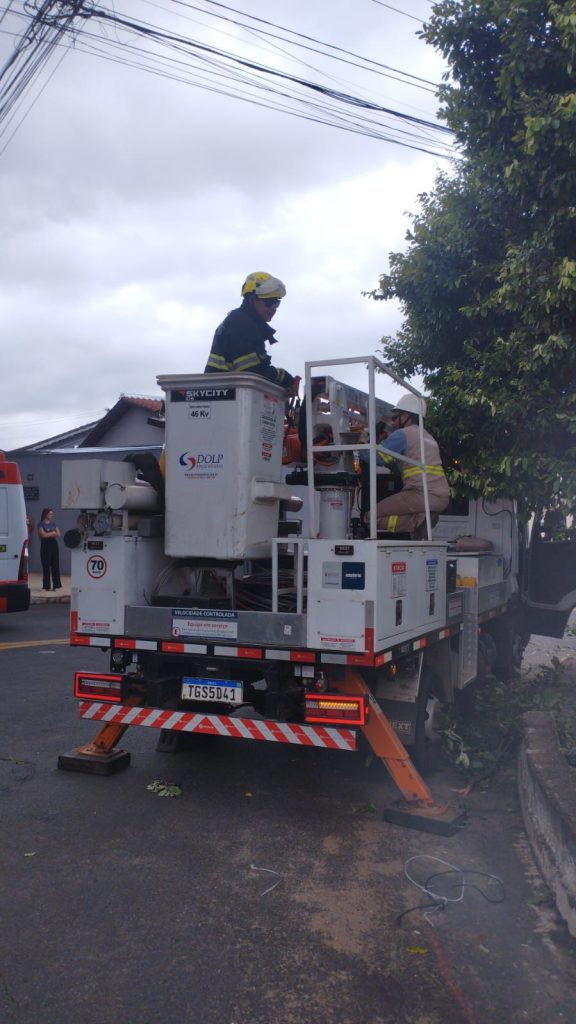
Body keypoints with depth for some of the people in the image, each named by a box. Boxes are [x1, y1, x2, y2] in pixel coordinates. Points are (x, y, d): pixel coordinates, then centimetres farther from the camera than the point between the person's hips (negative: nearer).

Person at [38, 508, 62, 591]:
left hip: (54, 545, 5)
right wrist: (53, 533, -4)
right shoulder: (41, 524, -3)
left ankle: (56, 585, 7)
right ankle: (46, 586, 2)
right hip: (45, 546, -5)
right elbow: (43, 535, -16)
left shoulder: (53, 523, 12)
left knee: (55, 565, 3)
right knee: (46, 566, -2)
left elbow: (58, 534, 2)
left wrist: (48, 534, -11)